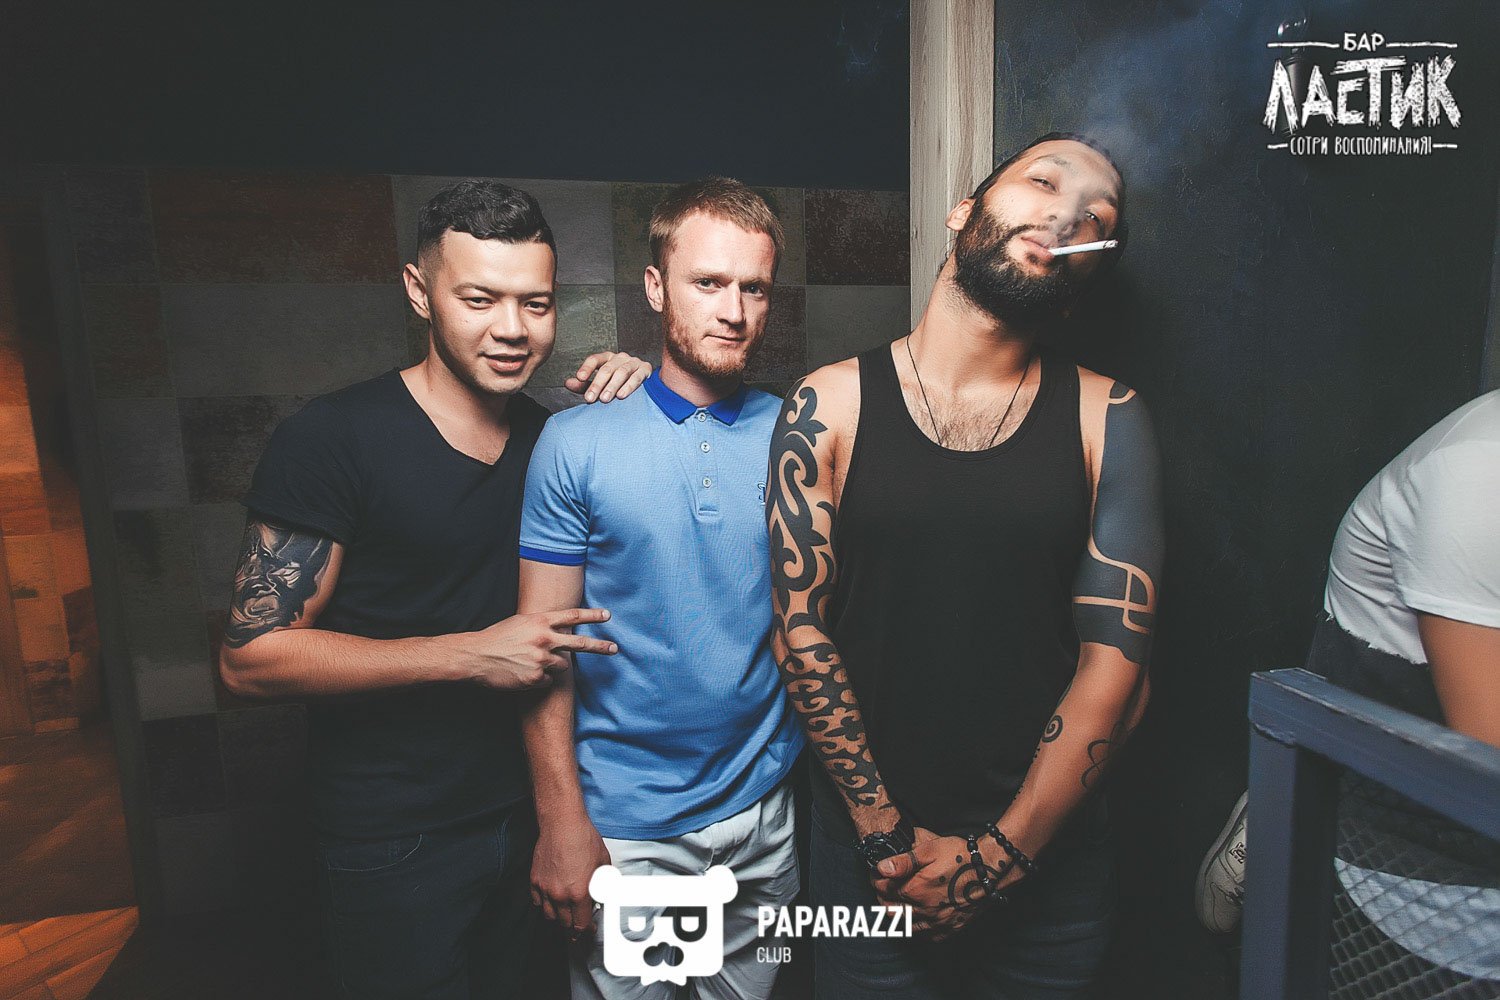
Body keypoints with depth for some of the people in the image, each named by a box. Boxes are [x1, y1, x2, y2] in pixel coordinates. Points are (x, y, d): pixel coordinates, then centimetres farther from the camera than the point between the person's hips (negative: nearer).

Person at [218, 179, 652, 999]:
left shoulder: (553, 437, 0)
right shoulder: (332, 438, -16)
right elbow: (252, 655, -17)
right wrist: (471, 654, -25)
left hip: (524, 812, 5)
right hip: (393, 843, -5)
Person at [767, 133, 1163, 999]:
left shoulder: (1107, 419, -4)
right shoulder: (829, 406, -7)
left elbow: (1117, 655, -7)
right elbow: (802, 632, -8)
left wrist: (1003, 851, -10)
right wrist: (888, 835, -9)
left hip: (1050, 855, 2)